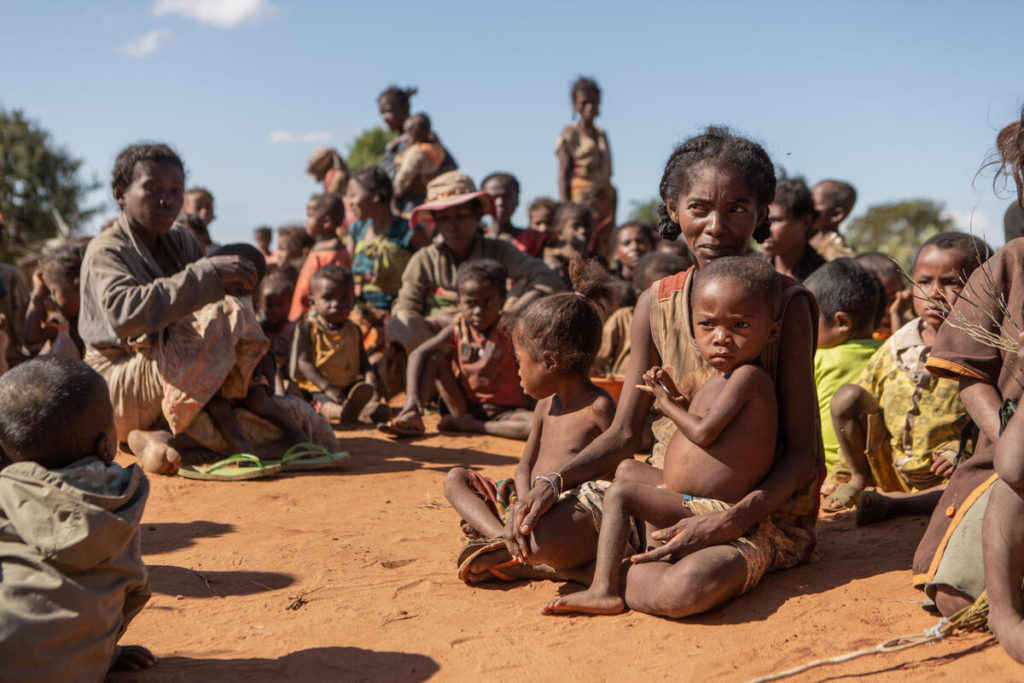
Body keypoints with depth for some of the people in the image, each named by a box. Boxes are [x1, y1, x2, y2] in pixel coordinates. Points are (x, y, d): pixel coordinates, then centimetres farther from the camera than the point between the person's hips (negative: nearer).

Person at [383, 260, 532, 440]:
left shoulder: (507, 330, -14)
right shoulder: (458, 329, -7)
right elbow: (418, 353, -15)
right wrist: (412, 397, -25)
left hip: (503, 412, -2)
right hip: (465, 407, 2)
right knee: (436, 357, -9)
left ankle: (472, 426, -19)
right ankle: (414, 418, -14)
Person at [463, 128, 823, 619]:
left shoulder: (786, 304, -11)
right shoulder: (657, 304, 2)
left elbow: (803, 454, -11)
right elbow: (624, 434, 7)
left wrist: (728, 521, -26)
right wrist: (553, 484, -10)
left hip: (763, 508, -3)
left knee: (684, 588, -35)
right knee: (548, 534, -24)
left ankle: (601, 566, -6)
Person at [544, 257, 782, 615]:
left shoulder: (748, 376, -18)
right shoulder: (720, 378, 13)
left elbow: (704, 432, -25)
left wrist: (668, 406, -6)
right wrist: (676, 397, 8)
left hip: (711, 512, -11)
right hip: (692, 503, 11)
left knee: (620, 493, -17)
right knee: (629, 469, 25)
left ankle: (604, 588, -21)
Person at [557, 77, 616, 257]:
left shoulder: (601, 134, 16)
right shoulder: (569, 134, 1)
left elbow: (608, 173, 17)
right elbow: (563, 174, -5)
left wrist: (613, 206, 12)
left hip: (604, 199, 6)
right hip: (581, 196, -6)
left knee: (602, 252, 0)